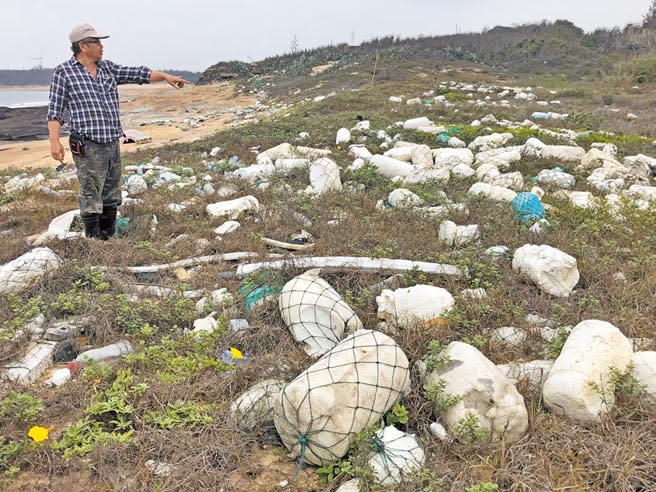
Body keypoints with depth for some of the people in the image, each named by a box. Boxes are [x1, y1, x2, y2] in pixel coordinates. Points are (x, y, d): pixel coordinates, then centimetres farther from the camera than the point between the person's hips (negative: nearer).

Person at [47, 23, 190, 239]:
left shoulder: (107, 67, 13)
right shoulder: (63, 72, -2)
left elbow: (137, 74, 15)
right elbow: (54, 110, -4)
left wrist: (165, 76, 5)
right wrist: (54, 141, -13)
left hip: (112, 143, 7)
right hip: (88, 146, -6)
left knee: (111, 199, 12)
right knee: (91, 198, -3)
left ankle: (109, 240, 23)